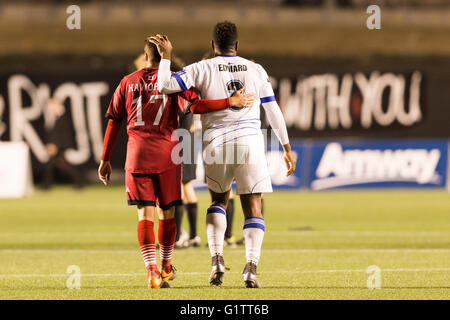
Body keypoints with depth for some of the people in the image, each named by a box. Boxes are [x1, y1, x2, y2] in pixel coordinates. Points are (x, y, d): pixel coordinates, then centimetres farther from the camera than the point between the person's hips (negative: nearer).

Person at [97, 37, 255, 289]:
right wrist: (231, 102, -15)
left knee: (145, 215, 0)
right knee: (167, 213, 15)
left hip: (137, 154, 1)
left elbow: (113, 123, 10)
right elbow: (194, 106, -16)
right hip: (166, 155, -1)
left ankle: (152, 271, -15)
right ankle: (166, 267, 28)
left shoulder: (128, 83, 10)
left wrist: (105, 160, 16)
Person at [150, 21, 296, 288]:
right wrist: (287, 148, 19)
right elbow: (274, 111, 12)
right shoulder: (256, 70, 9)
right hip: (249, 142, 0)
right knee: (253, 208, 4)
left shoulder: (203, 69, 2)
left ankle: (217, 259, 3)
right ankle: (251, 267, -13)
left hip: (216, 144, 0)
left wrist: (166, 56, 7)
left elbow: (165, 86, -6)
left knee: (219, 200, 21)